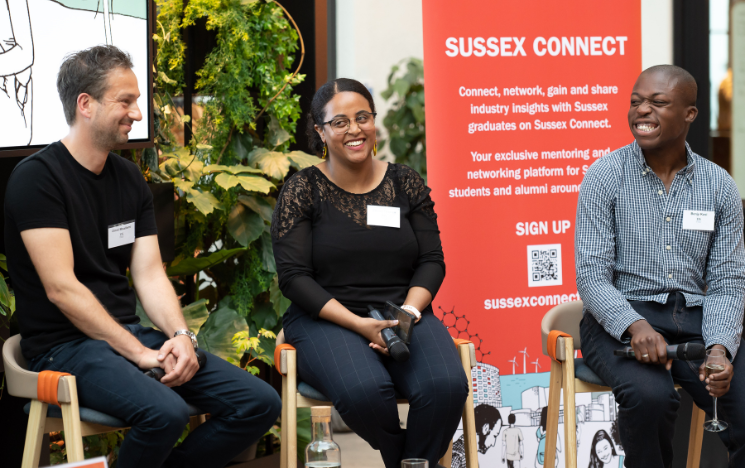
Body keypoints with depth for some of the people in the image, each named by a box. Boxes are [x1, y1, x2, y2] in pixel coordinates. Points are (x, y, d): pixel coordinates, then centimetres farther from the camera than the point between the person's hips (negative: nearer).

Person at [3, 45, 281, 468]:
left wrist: (180, 334, -10)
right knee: (165, 412, -36)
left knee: (261, 404, -6)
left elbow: (150, 274, 9)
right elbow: (61, 288, -17)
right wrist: (139, 354, -18)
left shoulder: (129, 178, 13)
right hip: (66, 344, -7)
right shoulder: (38, 177, -10)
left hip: (132, 333, 7)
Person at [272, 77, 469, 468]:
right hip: (327, 319, -2)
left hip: (403, 315, 3)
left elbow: (432, 261, 10)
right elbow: (293, 276, -5)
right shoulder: (302, 190, 1)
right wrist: (359, 325, -16)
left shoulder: (406, 183, 10)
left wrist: (409, 311, -11)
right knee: (363, 391, -35)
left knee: (446, 386, -30)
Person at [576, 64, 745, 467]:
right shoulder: (605, 177, -1)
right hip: (620, 320, -3)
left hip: (695, 319, 3)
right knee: (650, 395, -33)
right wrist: (635, 326, -25)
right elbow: (592, 277, -7)